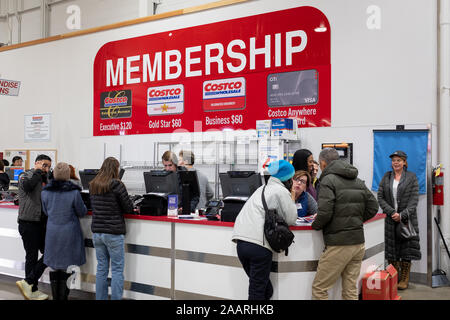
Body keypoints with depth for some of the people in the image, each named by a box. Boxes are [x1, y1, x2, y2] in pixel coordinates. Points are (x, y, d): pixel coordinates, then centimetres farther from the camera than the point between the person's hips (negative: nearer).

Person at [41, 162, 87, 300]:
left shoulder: (45, 192, -4)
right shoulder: (74, 192, -17)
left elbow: (46, 212, 10)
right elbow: (82, 212, -4)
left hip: (52, 233, 4)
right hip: (69, 234, -4)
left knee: (54, 266, 14)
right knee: (67, 267, 7)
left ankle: (55, 296, 23)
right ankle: (63, 296, 12)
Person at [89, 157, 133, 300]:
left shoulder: (92, 185, 7)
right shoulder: (117, 185, -13)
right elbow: (129, 208, -8)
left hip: (96, 232, 6)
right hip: (113, 233, -6)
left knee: (101, 268, 14)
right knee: (117, 270, 2)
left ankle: (100, 298, 20)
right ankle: (115, 298, 3)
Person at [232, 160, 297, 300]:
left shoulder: (263, 188, 24)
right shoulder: (281, 191, -1)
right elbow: (291, 219, 2)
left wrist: (289, 199, 25)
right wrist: (291, 200, 16)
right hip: (259, 244, -8)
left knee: (266, 290, 15)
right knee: (258, 293, -1)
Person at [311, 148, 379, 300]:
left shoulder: (328, 180, -9)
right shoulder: (358, 181, 14)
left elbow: (324, 212, -19)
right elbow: (373, 207, 14)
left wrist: (315, 225, -1)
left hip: (338, 245, -8)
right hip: (359, 243, 8)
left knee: (319, 289, 2)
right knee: (351, 290, 14)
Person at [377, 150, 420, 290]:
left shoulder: (411, 177, 3)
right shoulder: (386, 177, 9)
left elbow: (414, 199, -4)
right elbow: (380, 197, 3)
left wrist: (402, 215, -15)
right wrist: (392, 212, -11)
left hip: (407, 219, -2)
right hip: (390, 219, 2)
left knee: (407, 249, 1)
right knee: (392, 249, 4)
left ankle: (404, 279, 13)